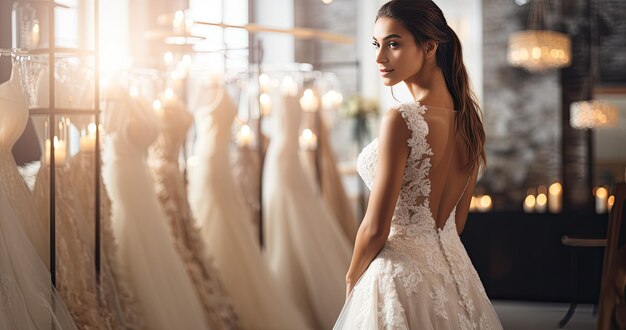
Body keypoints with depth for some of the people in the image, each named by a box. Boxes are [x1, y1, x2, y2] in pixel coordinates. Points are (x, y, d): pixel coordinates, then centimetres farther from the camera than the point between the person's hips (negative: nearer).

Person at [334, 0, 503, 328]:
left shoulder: (401, 120, -21)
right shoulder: (467, 116, 2)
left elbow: (376, 228, -17)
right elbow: (457, 220, 11)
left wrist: (352, 278, -1)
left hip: (402, 275, -7)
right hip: (453, 266, 7)